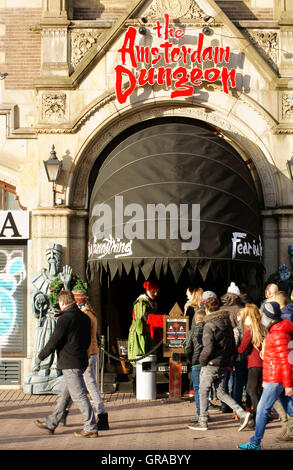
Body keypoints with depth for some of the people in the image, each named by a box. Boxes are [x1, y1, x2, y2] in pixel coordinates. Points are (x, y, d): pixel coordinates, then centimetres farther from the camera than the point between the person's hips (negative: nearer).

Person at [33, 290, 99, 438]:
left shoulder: (65, 318, -16)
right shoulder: (84, 317, 10)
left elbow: (54, 341, -14)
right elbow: (87, 341, 17)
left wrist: (40, 357, -2)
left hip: (70, 364, -9)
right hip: (81, 361, 9)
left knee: (79, 396, -5)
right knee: (63, 394, 17)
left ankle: (91, 428, -2)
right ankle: (51, 424, 27)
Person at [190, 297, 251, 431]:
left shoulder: (209, 326, -15)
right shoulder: (227, 323, 8)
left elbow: (208, 349, -21)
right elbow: (233, 346, 10)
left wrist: (202, 360, -6)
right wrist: (229, 361, 14)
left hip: (211, 365, -7)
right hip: (224, 365, 7)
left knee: (203, 392, 8)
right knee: (221, 392, 14)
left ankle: (203, 422, 12)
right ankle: (242, 413, -1)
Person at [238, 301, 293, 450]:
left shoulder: (279, 335, -18)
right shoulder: (274, 332, 14)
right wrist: (266, 380, 25)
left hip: (276, 380, -10)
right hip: (274, 379, 10)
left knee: (262, 409, -5)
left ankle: (255, 443, 2)